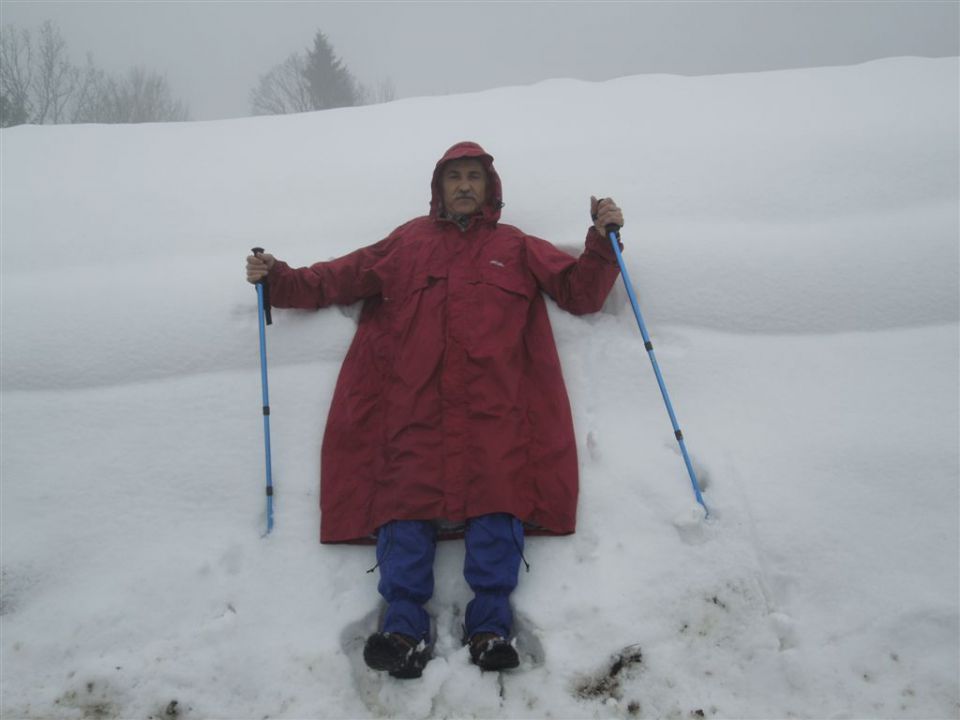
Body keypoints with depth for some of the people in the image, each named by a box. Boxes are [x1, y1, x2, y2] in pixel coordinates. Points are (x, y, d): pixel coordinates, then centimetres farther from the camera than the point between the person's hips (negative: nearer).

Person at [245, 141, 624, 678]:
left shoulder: (517, 249, 23)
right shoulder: (407, 243, 25)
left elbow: (581, 293, 16)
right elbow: (338, 279, 21)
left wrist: (602, 242, 1)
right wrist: (278, 279, 10)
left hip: (494, 405, 0)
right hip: (413, 404, 1)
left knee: (497, 502, -16)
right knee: (405, 500, -13)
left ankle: (491, 628, -11)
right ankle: (404, 629, -10)